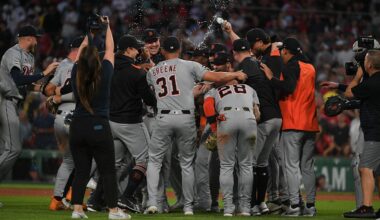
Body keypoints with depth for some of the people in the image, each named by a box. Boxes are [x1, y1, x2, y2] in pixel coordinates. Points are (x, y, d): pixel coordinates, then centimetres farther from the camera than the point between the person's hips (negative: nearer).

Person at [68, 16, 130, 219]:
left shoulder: (76, 74, -1)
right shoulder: (104, 74, -7)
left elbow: (80, 52, 16)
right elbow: (110, 49, 6)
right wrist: (107, 27, 20)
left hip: (77, 127, 3)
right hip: (99, 127, -3)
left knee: (81, 170, 8)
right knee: (108, 171, 2)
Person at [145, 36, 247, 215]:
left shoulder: (153, 71, 12)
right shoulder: (189, 66, 3)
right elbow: (216, 77, -3)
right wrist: (235, 75, 14)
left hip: (163, 118, 1)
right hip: (186, 118, -1)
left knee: (154, 160, 10)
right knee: (187, 163, 11)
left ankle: (152, 202, -4)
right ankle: (188, 206, 13)